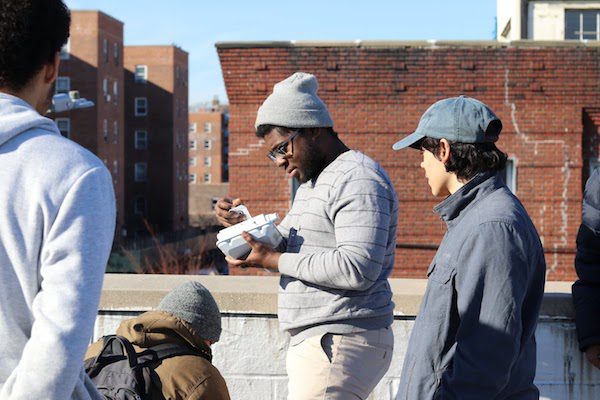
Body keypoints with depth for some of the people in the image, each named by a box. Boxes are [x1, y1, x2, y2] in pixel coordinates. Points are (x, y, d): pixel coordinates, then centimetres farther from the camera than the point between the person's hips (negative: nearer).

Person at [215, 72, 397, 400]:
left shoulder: (357, 180, -13)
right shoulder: (313, 182, 21)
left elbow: (358, 269, -24)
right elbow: (287, 245, 25)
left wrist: (272, 260, -18)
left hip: (340, 346, -10)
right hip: (319, 344, 10)